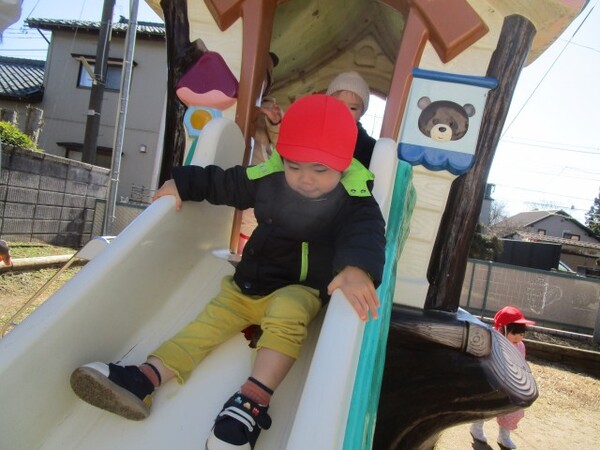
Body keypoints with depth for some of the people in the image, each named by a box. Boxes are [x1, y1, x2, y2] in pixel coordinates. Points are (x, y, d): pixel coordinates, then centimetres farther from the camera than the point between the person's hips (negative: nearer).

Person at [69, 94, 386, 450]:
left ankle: (254, 401, -38)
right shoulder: (266, 179, -4)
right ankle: (144, 380, -17)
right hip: (250, 282, 5)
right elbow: (222, 183, 11)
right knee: (211, 321, -9)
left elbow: (365, 232, -38)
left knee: (286, 314, -35)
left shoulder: (354, 198, -18)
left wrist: (357, 268, -59)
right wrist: (181, 184, 6)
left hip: (300, 289, -4)